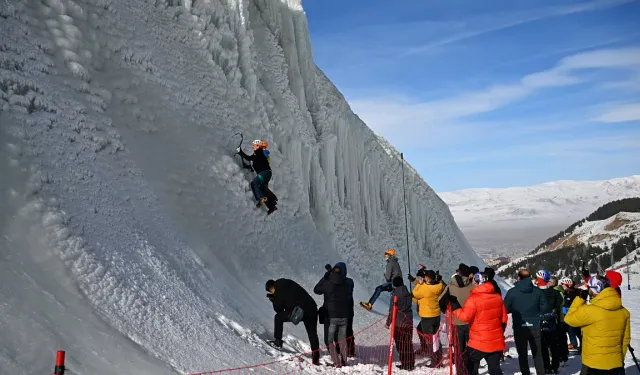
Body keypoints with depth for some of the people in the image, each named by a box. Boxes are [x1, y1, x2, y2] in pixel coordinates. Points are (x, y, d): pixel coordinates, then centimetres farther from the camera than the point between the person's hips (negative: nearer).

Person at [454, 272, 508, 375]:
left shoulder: (474, 298, -17)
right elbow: (504, 318, 10)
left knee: (471, 367, 13)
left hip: (479, 342, -5)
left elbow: (465, 316, -20)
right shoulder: (497, 296, 3)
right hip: (496, 341, 5)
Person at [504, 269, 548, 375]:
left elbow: (506, 309, -7)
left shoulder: (512, 292, -11)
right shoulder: (537, 291, -5)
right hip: (535, 327, 2)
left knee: (522, 354, 11)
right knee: (537, 354, 15)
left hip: (519, 328, -2)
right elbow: (544, 308, -1)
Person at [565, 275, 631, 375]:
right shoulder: (624, 312, 0)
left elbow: (569, 319, -6)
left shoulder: (589, 311, -22)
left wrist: (580, 298, -2)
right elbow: (625, 339, 9)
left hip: (593, 366, -6)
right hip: (617, 365, 6)